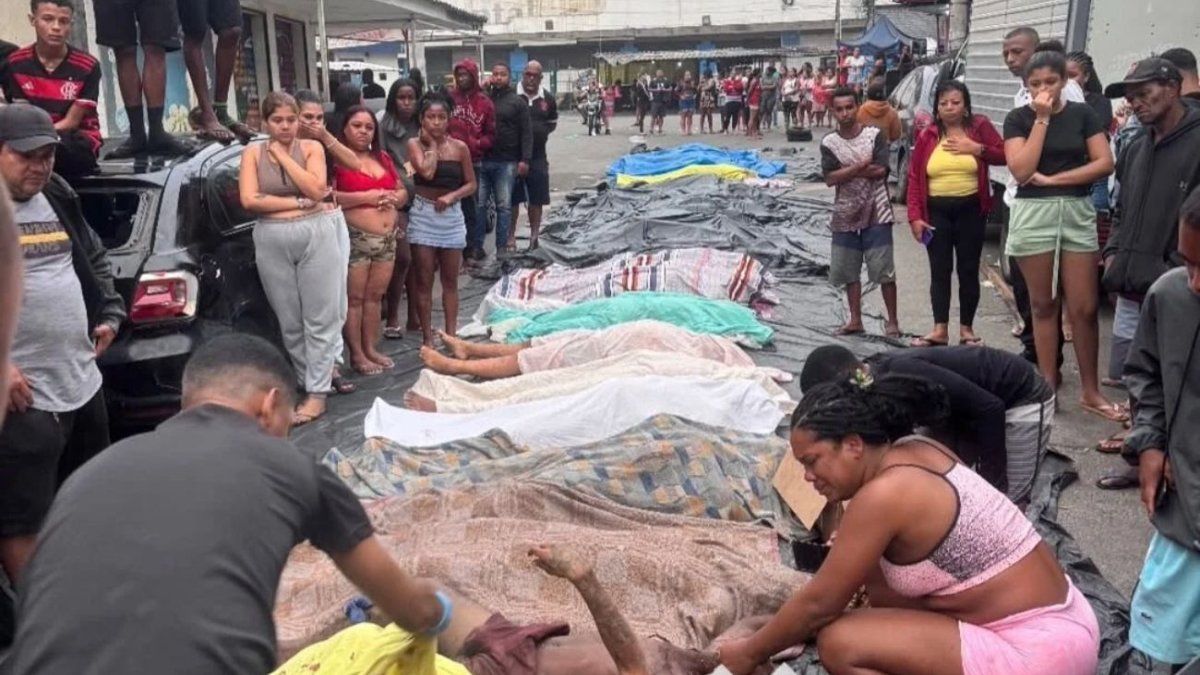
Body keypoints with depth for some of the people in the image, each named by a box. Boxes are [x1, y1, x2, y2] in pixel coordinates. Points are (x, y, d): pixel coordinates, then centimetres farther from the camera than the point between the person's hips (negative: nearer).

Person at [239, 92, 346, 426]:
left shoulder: (311, 147, 2)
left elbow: (315, 189, -12)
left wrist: (282, 155, -9)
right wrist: (299, 203, -11)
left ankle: (317, 394, 5)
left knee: (319, 319, 0)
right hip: (272, 242, 2)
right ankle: (310, 380, 22)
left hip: (317, 235, -1)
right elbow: (249, 200, -8)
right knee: (289, 322, 8)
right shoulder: (253, 152, 4)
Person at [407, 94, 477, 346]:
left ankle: (451, 334, 15)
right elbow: (427, 172, -21)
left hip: (451, 214, 2)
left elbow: (471, 184, 4)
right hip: (423, 214, -2)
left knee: (450, 280, 8)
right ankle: (427, 336, 9)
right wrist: (432, 144, -9)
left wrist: (452, 196, -12)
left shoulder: (460, 147, 0)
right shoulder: (415, 144, -4)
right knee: (424, 280, 2)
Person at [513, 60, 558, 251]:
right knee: (512, 199, 4)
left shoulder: (548, 99, 6)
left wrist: (542, 132, 2)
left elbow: (552, 123, 18)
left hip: (538, 156, 3)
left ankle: (534, 237, 21)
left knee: (537, 200, 8)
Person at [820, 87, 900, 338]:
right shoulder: (829, 142, 2)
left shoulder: (874, 135, -4)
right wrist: (861, 166, -18)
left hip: (876, 213, -3)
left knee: (884, 270, -1)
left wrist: (845, 170, -11)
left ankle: (893, 321, 10)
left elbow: (881, 171, -14)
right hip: (845, 216, 3)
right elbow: (830, 178, -9)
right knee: (847, 271, 10)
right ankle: (855, 320, 23)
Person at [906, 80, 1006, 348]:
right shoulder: (927, 136, 2)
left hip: (971, 209, -1)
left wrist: (978, 148, -14)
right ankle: (940, 329, 7)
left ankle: (967, 329, 15)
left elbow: (1004, 155, 2)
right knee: (939, 271, 3)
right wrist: (914, 215, -6)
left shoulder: (980, 125, 0)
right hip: (936, 210, 1)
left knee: (968, 270, 6)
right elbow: (914, 177, 0)